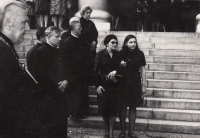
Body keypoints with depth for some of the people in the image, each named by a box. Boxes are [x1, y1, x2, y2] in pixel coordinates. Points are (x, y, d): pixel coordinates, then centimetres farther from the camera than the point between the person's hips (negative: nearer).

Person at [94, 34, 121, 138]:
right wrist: (97, 85, -9)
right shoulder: (100, 54, -3)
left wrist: (115, 71, -16)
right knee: (104, 108, 3)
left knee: (113, 108, 0)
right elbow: (96, 71, -4)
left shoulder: (118, 55, 5)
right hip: (103, 85, -2)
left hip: (115, 85, 2)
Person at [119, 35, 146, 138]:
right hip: (123, 83, -1)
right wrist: (120, 65, -17)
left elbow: (142, 70, 3)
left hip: (135, 84, 1)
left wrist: (144, 85, 2)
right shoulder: (121, 54, -2)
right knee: (122, 107, 3)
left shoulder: (140, 54, 0)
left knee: (133, 108, 6)